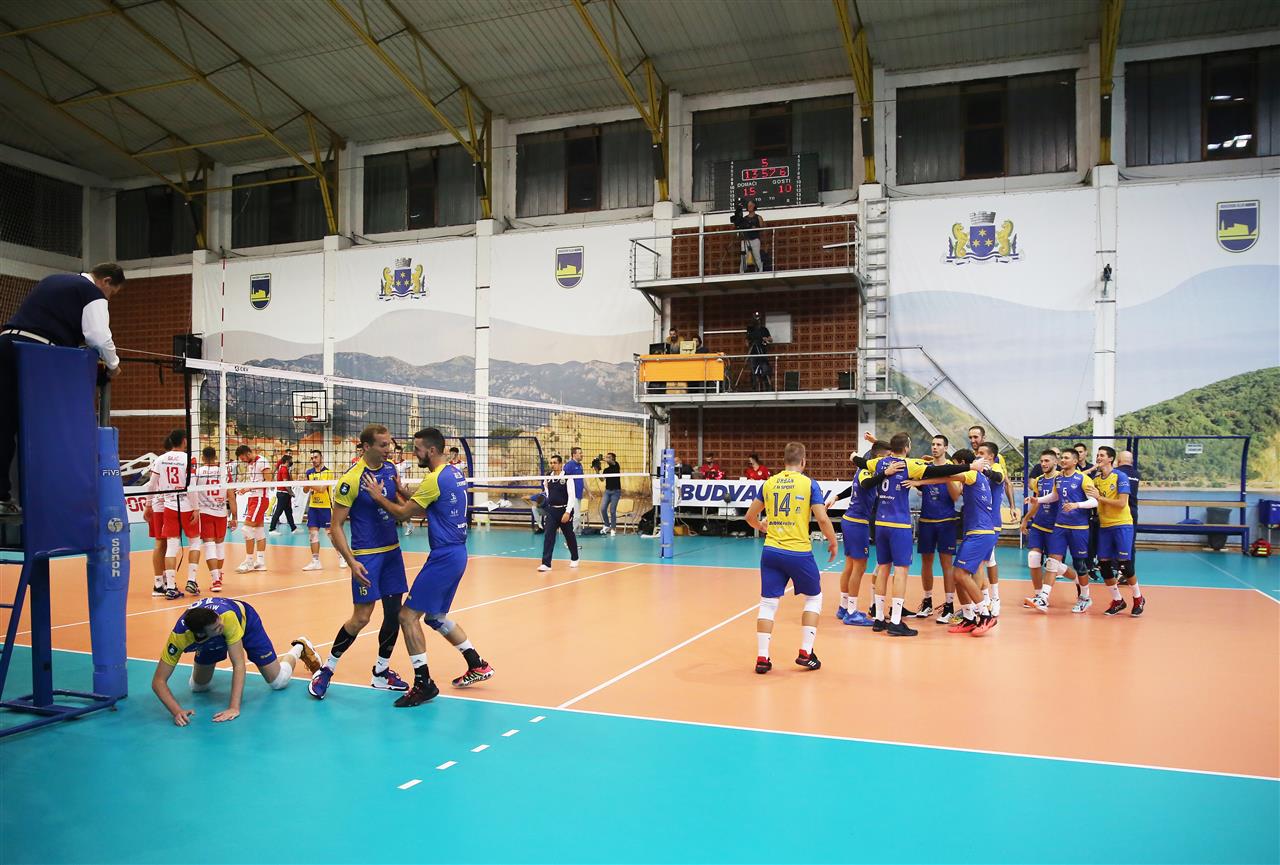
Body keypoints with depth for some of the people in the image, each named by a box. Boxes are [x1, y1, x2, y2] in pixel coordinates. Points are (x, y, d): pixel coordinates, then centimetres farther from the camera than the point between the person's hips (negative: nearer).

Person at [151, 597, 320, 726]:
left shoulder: (228, 616, -46)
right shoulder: (179, 637, -39)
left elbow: (238, 664, -42)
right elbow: (158, 681, -35)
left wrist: (234, 708, -49)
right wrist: (177, 711, -50)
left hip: (245, 621, -2)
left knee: (278, 681, -4)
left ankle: (299, 648, 27)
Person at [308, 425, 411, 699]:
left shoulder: (390, 469, 4)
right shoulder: (351, 480, -15)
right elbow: (335, 527, -13)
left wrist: (400, 491, -7)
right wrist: (351, 562, -21)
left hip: (392, 551, 7)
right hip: (366, 554, -7)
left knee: (394, 612, 7)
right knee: (361, 617, -7)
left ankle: (381, 673, 21)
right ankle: (326, 669, 13)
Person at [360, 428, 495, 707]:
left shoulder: (435, 479, -17)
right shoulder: (454, 473, 11)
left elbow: (403, 514, -12)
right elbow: (421, 508, 18)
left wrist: (379, 497, 1)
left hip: (444, 556, -10)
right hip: (456, 553, 10)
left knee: (408, 616, -5)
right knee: (435, 616, 21)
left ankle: (424, 684, -3)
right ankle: (477, 665, 25)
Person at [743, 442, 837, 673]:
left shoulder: (768, 483, 7)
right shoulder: (809, 484, -2)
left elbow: (750, 516, 14)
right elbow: (822, 518, -9)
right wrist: (832, 541, 8)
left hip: (771, 551, 3)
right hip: (799, 552, -3)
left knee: (768, 603, 11)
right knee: (813, 599, 18)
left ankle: (762, 658, 8)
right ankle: (805, 652, 14)